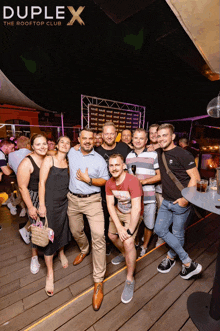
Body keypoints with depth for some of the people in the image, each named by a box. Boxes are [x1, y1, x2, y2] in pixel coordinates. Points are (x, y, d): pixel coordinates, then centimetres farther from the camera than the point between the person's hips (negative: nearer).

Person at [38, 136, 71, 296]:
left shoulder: (68, 163, 5)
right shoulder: (49, 160, -7)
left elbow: (68, 182, 9)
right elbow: (42, 182, -10)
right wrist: (42, 204, -13)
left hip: (64, 202, 4)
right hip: (50, 202, -4)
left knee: (63, 229, 17)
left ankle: (61, 253, 48)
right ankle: (50, 273, 21)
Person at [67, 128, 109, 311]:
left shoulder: (99, 160, -6)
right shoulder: (72, 152, 5)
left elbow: (105, 180, -3)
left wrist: (89, 180, -17)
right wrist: (73, 178, 9)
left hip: (92, 200, -4)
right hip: (73, 199, 5)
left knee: (98, 237, -10)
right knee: (76, 231, 20)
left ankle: (98, 282, 6)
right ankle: (84, 250, 54)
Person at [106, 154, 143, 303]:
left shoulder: (133, 181, -30)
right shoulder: (109, 183, -10)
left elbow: (136, 209, -31)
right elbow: (110, 205, -10)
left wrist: (130, 231, -24)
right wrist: (119, 228, -17)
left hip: (132, 215, -6)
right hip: (118, 212, 6)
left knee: (128, 242, -17)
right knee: (112, 235, 16)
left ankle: (130, 280, 8)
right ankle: (124, 254, 48)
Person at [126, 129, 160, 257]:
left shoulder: (153, 155, -3)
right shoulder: (128, 156, 11)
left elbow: (160, 175, -6)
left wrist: (144, 181, -17)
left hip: (149, 197, -3)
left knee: (149, 225, 11)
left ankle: (144, 246, 38)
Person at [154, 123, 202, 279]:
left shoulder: (182, 154, -14)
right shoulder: (160, 154, 6)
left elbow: (195, 177, -15)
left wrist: (185, 199, -19)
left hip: (180, 202, -7)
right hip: (166, 202, 7)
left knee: (177, 234, 8)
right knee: (160, 229, 8)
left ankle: (170, 257, 34)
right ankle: (188, 263, 24)